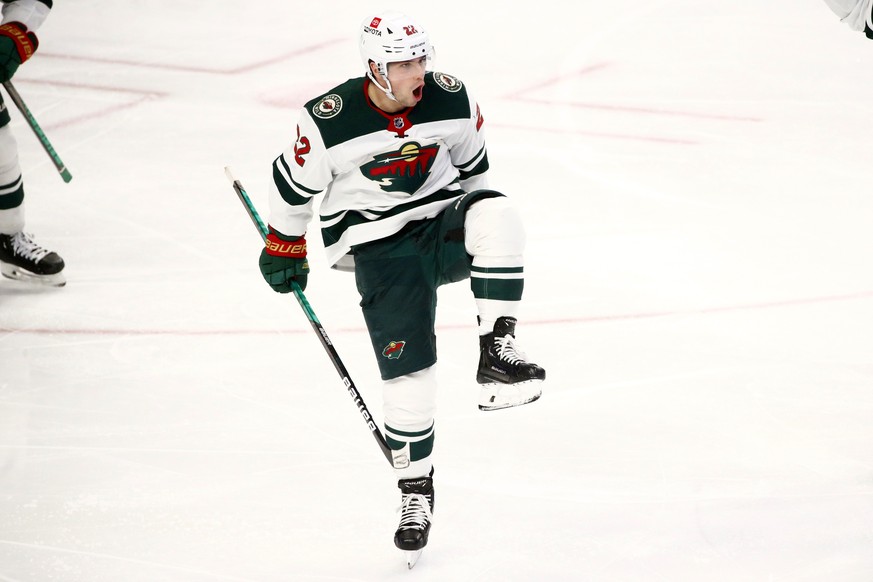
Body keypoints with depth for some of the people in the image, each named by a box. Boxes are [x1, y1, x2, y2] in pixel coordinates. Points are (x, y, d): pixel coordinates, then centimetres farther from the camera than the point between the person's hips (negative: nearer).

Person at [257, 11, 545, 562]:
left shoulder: (452, 99, -8)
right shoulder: (329, 121, -18)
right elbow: (292, 181, -1)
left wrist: (474, 232, 21)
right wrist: (284, 246, 11)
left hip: (442, 219, 2)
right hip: (379, 244, -2)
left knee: (497, 213, -33)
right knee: (407, 368, -9)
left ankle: (497, 353, -30)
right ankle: (416, 488, 11)